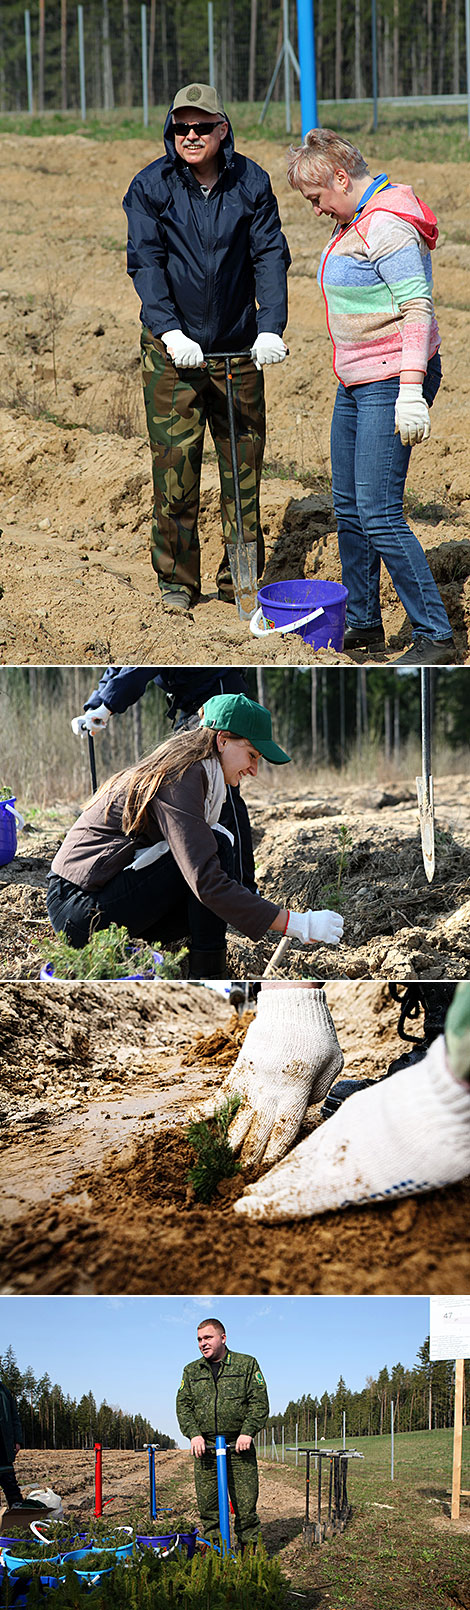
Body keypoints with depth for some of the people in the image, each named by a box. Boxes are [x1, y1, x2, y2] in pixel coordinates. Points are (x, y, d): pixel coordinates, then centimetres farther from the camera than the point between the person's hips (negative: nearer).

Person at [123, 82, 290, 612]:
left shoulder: (250, 183, -1)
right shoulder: (151, 186, -6)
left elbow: (270, 255, -4)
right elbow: (145, 262, -11)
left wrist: (271, 327, -17)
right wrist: (169, 330, -23)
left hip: (238, 346, 2)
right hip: (173, 347, -2)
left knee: (244, 460, 5)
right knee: (174, 460, -3)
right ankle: (176, 578, 8)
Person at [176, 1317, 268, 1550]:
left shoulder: (247, 1364, 6)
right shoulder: (191, 1371, 15)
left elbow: (259, 1402, 1)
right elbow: (183, 1405, 10)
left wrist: (247, 1432, -12)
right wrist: (194, 1434, -7)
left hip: (239, 1446, -3)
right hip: (205, 1447, 3)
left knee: (245, 1504, -5)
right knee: (207, 1505, 2)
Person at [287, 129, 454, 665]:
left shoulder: (387, 225, -18)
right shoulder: (353, 222, 14)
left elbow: (417, 307, -23)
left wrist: (410, 390, -29)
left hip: (392, 381, -10)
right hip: (356, 381, 10)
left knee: (379, 515, -12)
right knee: (349, 507, 14)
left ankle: (434, 637, -7)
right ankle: (362, 625, 25)